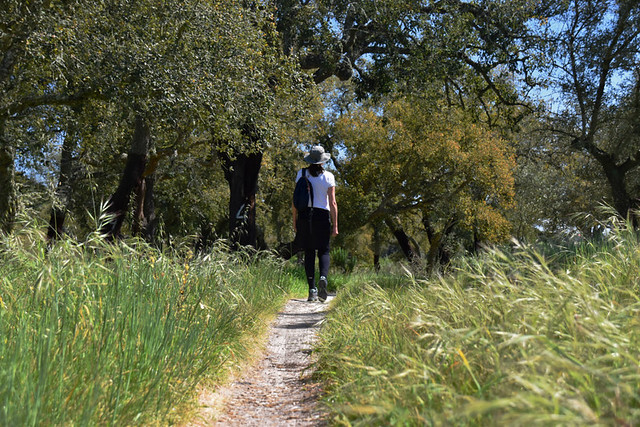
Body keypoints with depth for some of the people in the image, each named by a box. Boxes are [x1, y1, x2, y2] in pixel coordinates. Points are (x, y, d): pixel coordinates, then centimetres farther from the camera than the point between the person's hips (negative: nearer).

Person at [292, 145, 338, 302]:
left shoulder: (301, 174, 2)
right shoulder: (328, 176, -1)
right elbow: (332, 203, -5)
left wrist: (294, 221, 9)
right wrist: (335, 225, 0)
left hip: (304, 215, 1)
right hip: (322, 216, -1)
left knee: (309, 253, 8)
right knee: (323, 251, 10)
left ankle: (312, 290, 5)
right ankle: (323, 277, -18)